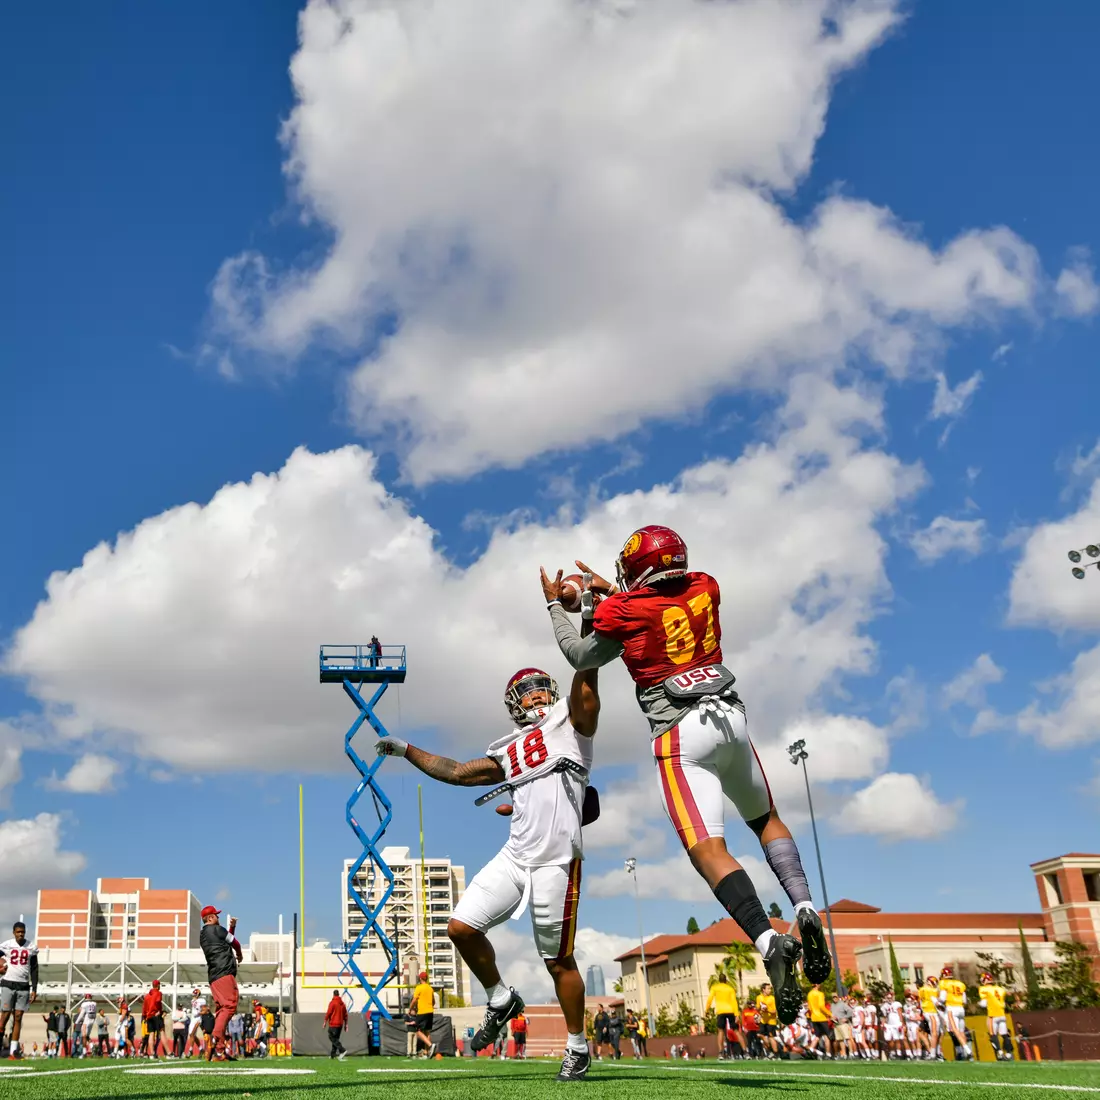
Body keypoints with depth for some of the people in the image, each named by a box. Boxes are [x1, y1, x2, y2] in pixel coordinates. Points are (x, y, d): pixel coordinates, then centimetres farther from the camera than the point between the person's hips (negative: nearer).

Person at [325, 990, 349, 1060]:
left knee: (333, 1038, -7)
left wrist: (325, 1022, -2)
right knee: (336, 1038, 14)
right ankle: (333, 1054, 15)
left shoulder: (332, 1003, -9)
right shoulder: (342, 1003, 11)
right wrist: (345, 1024, 19)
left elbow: (328, 1013, -12)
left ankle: (342, 1050, -23)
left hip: (333, 1024, -7)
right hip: (340, 1024, 7)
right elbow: (345, 1015, 14)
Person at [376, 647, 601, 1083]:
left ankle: (577, 1047, 21)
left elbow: (585, 676, -9)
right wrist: (407, 750, 28)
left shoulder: (571, 720, 5)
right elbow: (459, 773, 27)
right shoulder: (510, 752, 20)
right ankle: (501, 1001, 24)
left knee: (558, 960, 2)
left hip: (556, 862, -6)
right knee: (462, 928, 0)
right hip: (515, 856, 6)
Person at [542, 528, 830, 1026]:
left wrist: (555, 606, 27)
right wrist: (612, 592, 35)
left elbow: (581, 657, 14)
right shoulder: (705, 589, 10)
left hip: (681, 735, -5)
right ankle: (804, 908, 2)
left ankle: (770, 942, -28)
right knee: (766, 819, 23)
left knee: (708, 850, -10)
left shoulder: (623, 611, -3)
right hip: (730, 715, 6)